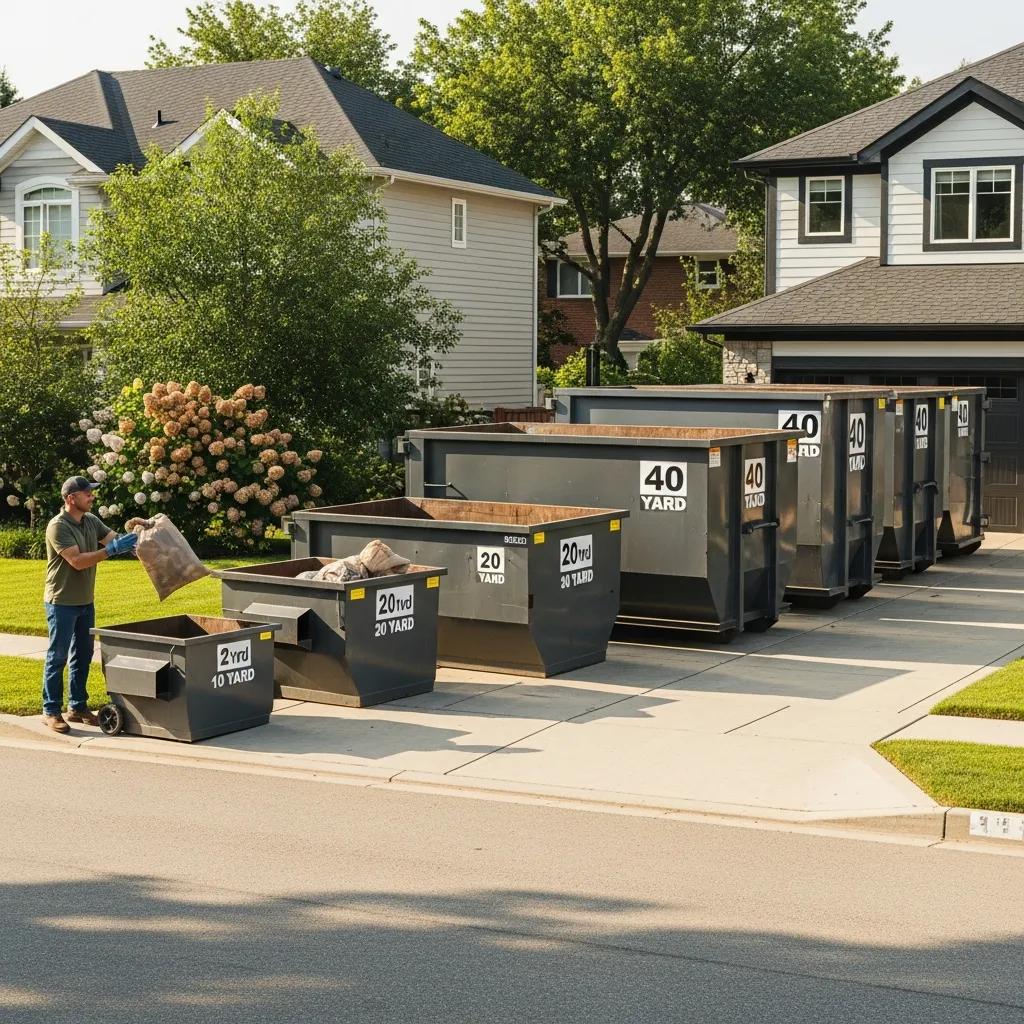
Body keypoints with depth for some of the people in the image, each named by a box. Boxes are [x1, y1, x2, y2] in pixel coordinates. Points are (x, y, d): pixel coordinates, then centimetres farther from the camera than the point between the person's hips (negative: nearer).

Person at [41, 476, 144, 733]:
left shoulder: (91, 521, 6)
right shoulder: (58, 526, -18)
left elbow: (114, 541, 6)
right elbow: (77, 561, -25)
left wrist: (129, 530, -15)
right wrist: (112, 550, -28)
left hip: (85, 602, 8)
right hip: (62, 603, -8)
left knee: (83, 656, 13)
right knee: (57, 657, -1)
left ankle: (77, 707, 22)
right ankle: (51, 712, 6)